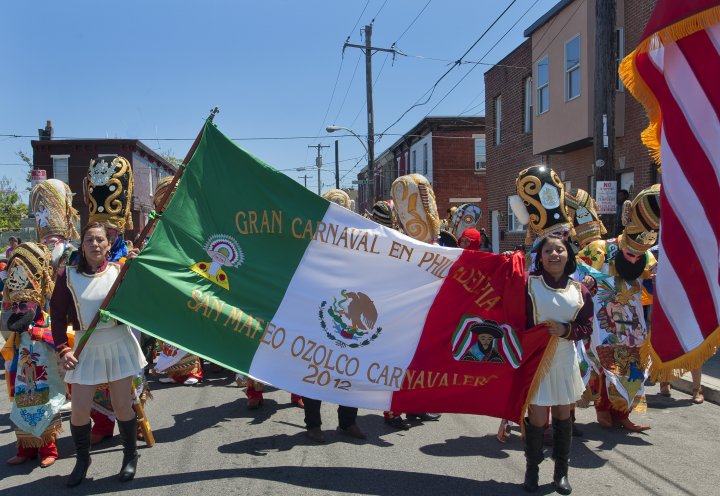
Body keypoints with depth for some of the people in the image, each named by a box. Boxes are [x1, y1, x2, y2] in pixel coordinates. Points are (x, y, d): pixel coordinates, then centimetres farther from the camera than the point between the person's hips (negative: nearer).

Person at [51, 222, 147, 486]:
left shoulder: (119, 270, -2)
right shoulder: (69, 275, -3)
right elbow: (57, 314, 2)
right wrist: (63, 349, -5)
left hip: (119, 344, 0)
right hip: (86, 347, 1)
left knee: (122, 405, 4)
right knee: (79, 409, 2)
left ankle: (130, 456, 26)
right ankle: (82, 459, 26)